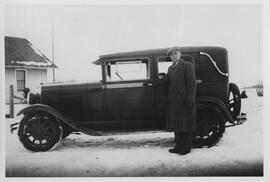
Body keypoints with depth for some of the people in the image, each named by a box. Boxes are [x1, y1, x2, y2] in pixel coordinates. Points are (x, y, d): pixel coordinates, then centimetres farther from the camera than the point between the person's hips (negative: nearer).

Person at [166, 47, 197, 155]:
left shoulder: (188, 65, -5)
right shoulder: (170, 68, 19)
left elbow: (192, 83, -12)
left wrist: (190, 100, -17)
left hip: (184, 101, -7)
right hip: (173, 102, 7)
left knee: (186, 125, 0)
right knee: (176, 125, 12)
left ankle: (186, 148, 10)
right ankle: (178, 147, 22)